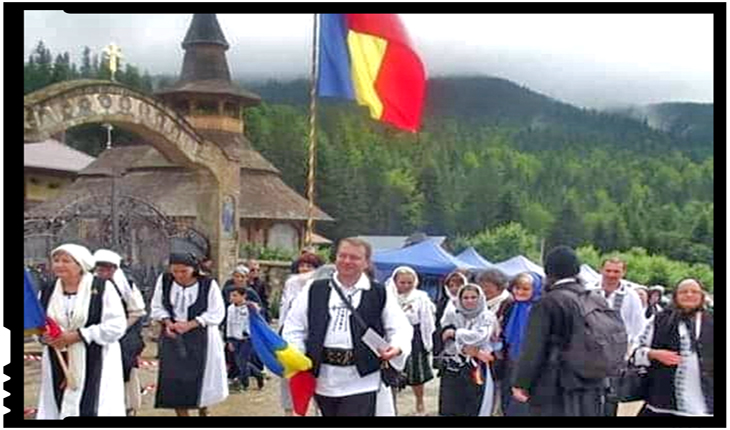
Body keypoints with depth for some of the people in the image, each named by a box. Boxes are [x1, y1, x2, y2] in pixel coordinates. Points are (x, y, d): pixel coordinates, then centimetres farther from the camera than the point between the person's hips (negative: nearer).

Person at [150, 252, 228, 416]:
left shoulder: (208, 284, -13)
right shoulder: (164, 281, -4)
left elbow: (216, 314, -12)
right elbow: (157, 307, 5)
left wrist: (189, 325, -21)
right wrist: (167, 322, -15)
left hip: (200, 338, -2)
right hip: (172, 337, 2)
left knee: (200, 379, 6)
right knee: (173, 381, -1)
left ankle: (203, 410, 32)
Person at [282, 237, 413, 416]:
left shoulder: (380, 294, 3)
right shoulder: (314, 291, 8)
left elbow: (401, 328, 4)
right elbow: (294, 327, 9)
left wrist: (397, 347, -17)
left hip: (360, 381, -3)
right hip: (322, 380, 3)